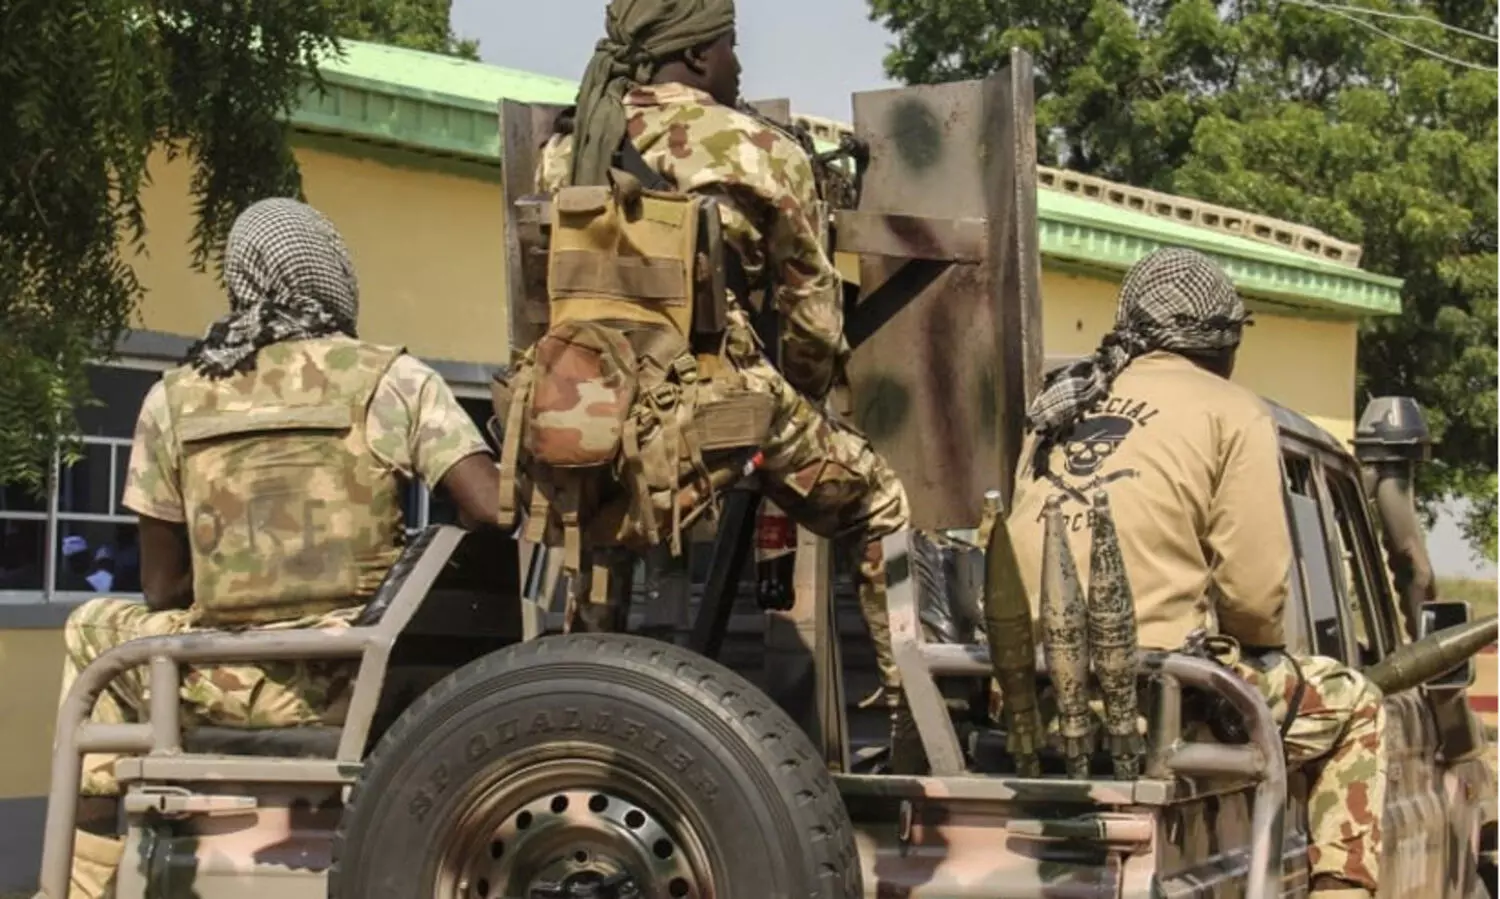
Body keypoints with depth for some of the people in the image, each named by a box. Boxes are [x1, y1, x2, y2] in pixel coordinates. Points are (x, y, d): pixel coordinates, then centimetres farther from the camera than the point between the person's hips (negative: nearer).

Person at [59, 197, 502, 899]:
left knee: (96, 628, 30)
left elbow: (163, 592, 7)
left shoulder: (174, 398, 5)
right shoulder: (391, 379, -2)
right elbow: (494, 513, -12)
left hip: (224, 684, 1)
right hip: (354, 685, -1)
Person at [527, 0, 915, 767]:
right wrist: (801, 407, 22)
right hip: (722, 398, -4)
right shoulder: (762, 153, 0)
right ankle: (911, 721, 12)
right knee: (881, 507, 16)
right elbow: (814, 319, 4)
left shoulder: (562, 150, 13)